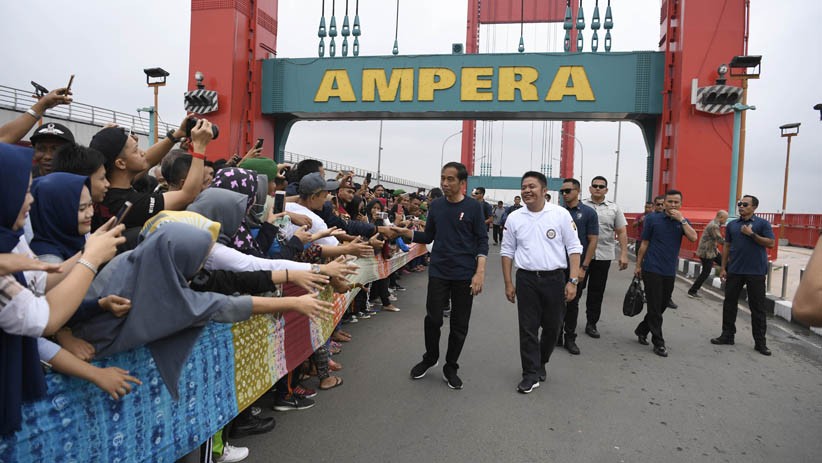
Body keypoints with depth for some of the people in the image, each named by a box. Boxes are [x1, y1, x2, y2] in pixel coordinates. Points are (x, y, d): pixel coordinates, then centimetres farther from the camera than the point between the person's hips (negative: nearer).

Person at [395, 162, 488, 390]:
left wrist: (480, 272, -14)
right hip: (438, 272, 2)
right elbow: (428, 237, 10)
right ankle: (430, 358, 30)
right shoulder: (436, 205, 4)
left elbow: (482, 241, -5)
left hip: (464, 275, -2)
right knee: (433, 318, 4)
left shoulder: (473, 207, -5)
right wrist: (406, 232, -7)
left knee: (459, 324, 7)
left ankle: (450, 367, 23)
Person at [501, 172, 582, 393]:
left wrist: (573, 281, -9)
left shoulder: (561, 214, -4)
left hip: (554, 278, 0)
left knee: (552, 327, 12)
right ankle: (531, 374, 15)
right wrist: (508, 283, 4)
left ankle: (540, 363, 35)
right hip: (526, 279, 1)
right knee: (528, 329, 3)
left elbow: (574, 248, -2)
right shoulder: (514, 218, 2)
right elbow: (507, 251, 8)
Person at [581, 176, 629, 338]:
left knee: (597, 291, 9)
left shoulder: (614, 208, 5)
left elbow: (622, 232, 5)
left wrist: (624, 254, -3)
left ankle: (591, 323, 20)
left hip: (603, 256, 2)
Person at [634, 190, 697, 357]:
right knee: (654, 307, -3)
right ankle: (658, 342, 6)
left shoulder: (683, 222, 7)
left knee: (662, 306, 12)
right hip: (652, 269, -4)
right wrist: (638, 265, 1)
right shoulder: (653, 219, -2)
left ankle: (642, 330, 30)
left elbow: (693, 237, -12)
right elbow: (644, 244, 2)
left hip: (670, 272, 4)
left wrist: (681, 219, -17)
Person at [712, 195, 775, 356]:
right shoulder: (732, 225, 10)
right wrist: (723, 268, 7)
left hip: (755, 272, -4)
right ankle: (727, 335, 19)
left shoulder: (762, 223, -1)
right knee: (729, 303, 8)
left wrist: (751, 234, -16)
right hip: (734, 270, 4)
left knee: (757, 307, 2)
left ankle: (760, 342, 10)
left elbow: (771, 243, -8)